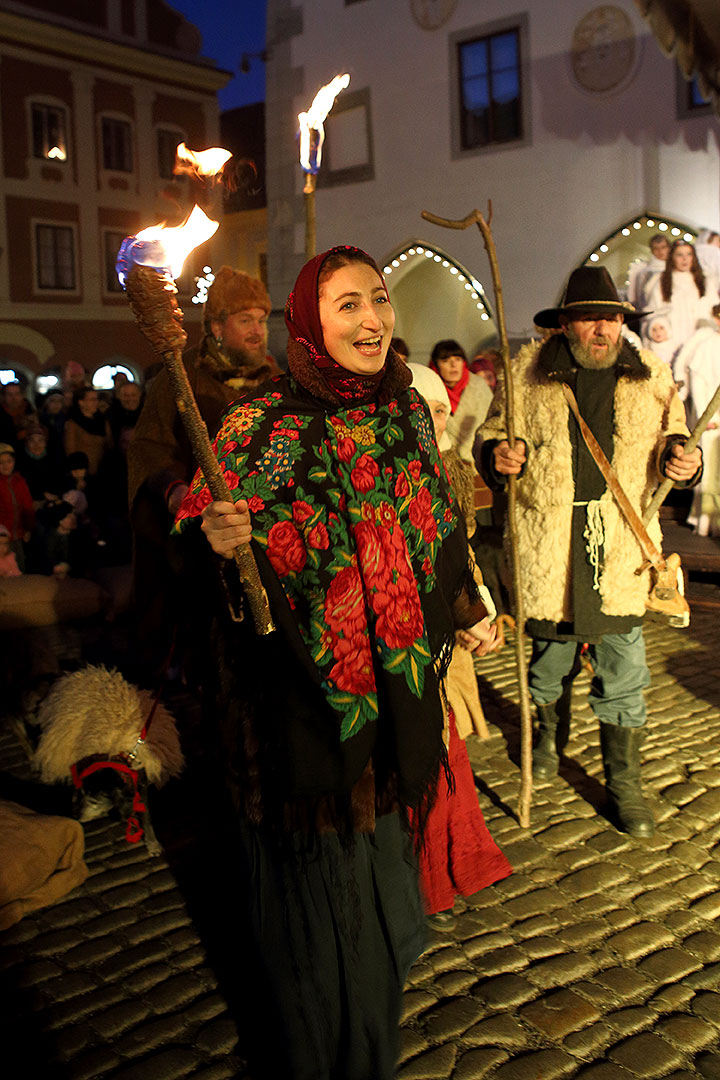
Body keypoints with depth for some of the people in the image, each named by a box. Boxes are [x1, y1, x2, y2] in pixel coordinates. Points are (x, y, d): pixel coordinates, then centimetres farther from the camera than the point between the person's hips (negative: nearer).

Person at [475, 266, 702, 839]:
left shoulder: (651, 374, 6)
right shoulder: (527, 373, 1)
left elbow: (670, 434, 18)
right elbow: (491, 434, 9)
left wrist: (681, 455, -6)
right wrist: (499, 455, -14)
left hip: (621, 546, 1)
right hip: (549, 544, -1)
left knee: (623, 672, 3)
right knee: (550, 653, 16)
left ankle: (625, 786, 19)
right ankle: (547, 737, 45)